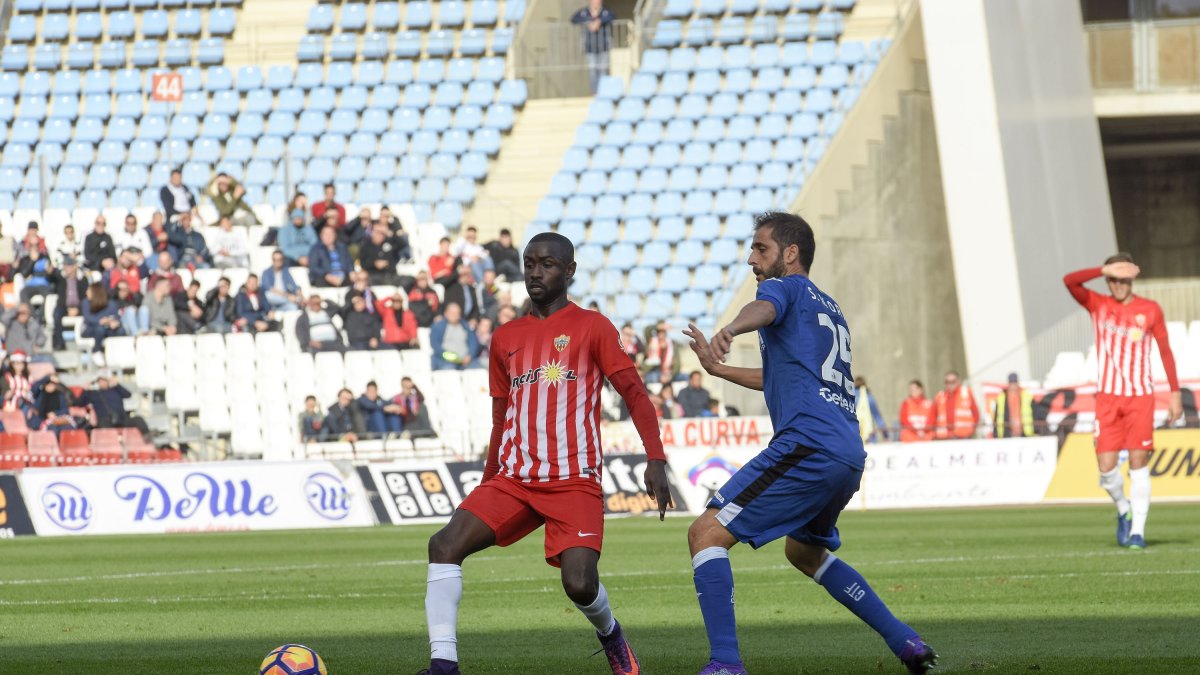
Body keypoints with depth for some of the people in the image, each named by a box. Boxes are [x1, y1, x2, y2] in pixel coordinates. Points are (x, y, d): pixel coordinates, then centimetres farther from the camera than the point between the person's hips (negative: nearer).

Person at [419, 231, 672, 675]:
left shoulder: (592, 327, 2)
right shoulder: (506, 338, 16)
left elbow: (635, 393, 0)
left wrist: (655, 459, -12)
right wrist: (487, 485, 22)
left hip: (574, 483, -4)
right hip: (513, 479, 4)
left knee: (579, 584, -19)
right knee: (446, 544, -19)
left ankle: (610, 635, 18)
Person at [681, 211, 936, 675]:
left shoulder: (786, 288, 3)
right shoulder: (830, 309, 29)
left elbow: (764, 309, -25)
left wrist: (729, 330, -46)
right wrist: (719, 369, 46)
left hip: (807, 445, -10)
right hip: (848, 455, 10)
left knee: (706, 533, -10)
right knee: (804, 551, 32)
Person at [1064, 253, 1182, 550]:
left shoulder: (1150, 310, 3)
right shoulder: (1098, 305, 5)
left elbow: (1165, 351, 7)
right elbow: (1069, 281, -11)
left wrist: (1175, 393, 3)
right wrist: (1106, 270, -19)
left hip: (1140, 397, -1)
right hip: (1107, 397, 1)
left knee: (1139, 463, -6)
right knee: (1106, 466, -5)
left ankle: (1137, 531, -3)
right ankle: (1123, 511, 22)